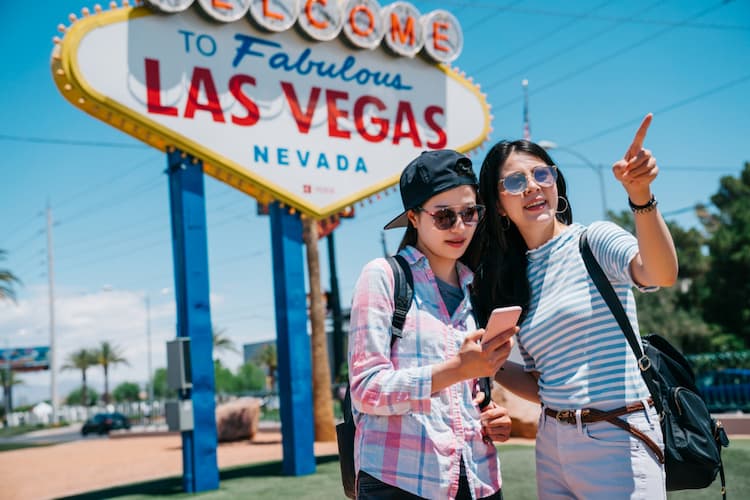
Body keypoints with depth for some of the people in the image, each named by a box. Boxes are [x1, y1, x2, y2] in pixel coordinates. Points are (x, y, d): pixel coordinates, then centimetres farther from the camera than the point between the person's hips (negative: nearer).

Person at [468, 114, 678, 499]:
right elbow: (542, 385, 12)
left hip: (618, 442, -5)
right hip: (552, 445, 6)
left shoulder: (594, 240, -5)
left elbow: (662, 274, -28)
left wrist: (640, 195, -41)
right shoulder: (516, 279, 9)